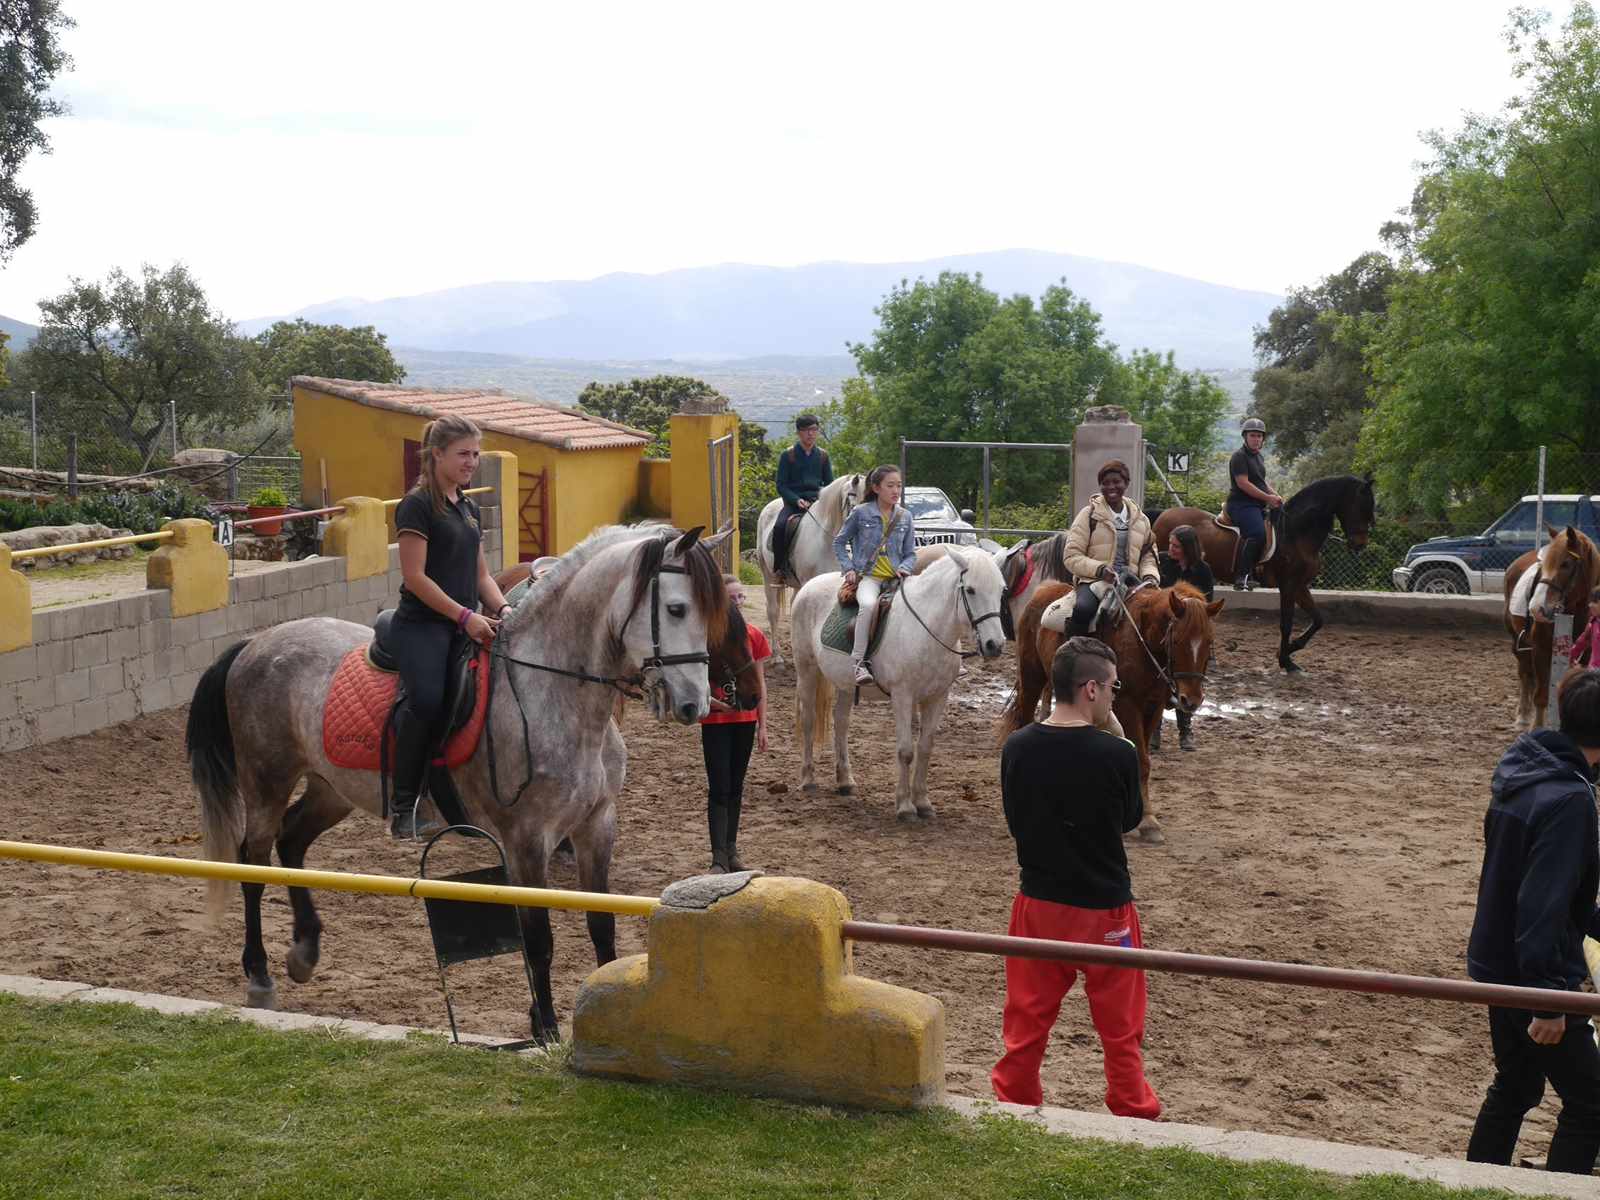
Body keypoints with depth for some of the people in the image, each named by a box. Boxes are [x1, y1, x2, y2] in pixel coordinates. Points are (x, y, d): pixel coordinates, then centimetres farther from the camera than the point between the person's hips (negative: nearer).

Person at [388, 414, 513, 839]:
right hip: (421, 625, -8)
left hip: (464, 629, 8)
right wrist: (466, 615, -16)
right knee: (427, 700, -32)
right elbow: (414, 576, -12)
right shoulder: (418, 504, -5)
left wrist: (502, 608, 3)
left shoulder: (469, 508, 19)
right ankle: (402, 806, -19)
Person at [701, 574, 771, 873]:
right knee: (719, 789, -5)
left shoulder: (754, 635, 1)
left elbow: (760, 684, 6)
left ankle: (731, 849, 23)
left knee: (736, 786, 12)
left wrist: (762, 725, 4)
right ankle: (719, 859, -5)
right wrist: (712, 701, -22)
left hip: (745, 720, 4)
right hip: (715, 720, -3)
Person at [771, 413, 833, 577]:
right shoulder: (788, 455, 2)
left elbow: (830, 483, 16)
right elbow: (781, 485, 0)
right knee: (780, 527, -29)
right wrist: (797, 500, -16)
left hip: (817, 501, 3)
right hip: (794, 501, -3)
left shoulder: (822, 455, 11)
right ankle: (779, 569, -16)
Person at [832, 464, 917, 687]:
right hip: (867, 576, -4)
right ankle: (859, 661, -34)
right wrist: (848, 568, -2)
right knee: (869, 604, -36)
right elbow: (839, 543, 11)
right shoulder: (860, 513, 2)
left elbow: (911, 553, 14)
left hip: (894, 577, 4)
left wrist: (905, 568, -7)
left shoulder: (905, 517, 12)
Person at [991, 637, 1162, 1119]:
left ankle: (1012, 1104, 27)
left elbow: (1014, 821, 4)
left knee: (1027, 1017, 17)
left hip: (1038, 902, 3)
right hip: (1105, 906, -3)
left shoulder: (1017, 748, -8)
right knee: (1120, 1025, 14)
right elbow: (1130, 819, -2)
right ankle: (1133, 1111, 27)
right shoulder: (1117, 755, -20)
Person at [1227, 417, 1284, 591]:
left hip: (1257, 505, 10)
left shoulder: (1258, 456, 22)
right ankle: (1242, 577, -30)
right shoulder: (1240, 456, -8)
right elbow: (1243, 483, -18)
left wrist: (1276, 496, 14)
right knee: (1257, 534, -29)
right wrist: (1268, 498, -15)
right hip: (1242, 504, -10)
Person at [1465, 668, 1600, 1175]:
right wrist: (1548, 1002, -22)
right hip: (1534, 973, -9)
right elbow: (1544, 904, -26)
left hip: (1497, 965, 9)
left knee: (1515, 1088, 22)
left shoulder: (1522, 771, 4)